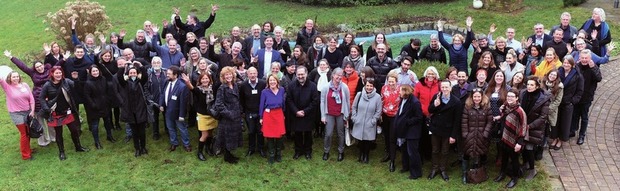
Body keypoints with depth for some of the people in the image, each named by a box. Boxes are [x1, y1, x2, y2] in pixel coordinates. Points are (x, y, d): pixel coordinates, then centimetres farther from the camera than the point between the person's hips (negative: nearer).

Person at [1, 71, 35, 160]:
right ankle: (25, 155, 15)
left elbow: (31, 98, 1)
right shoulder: (7, 86, -7)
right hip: (16, 114, -3)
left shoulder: (25, 85, 0)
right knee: (24, 134, 2)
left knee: (28, 133, 14)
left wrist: (32, 111, -3)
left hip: (28, 112, 3)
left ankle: (27, 149, 34)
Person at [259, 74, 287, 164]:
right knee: (270, 136, 4)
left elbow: (283, 103, 11)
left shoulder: (281, 90, 1)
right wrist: (261, 117, 1)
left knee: (279, 135, 5)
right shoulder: (264, 92, -6)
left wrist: (283, 114, 14)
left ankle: (278, 154, 24)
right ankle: (271, 155, 19)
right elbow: (262, 105, 0)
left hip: (279, 114, 2)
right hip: (268, 115, -2)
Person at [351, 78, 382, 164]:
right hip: (359, 123, 2)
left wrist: (373, 120, -7)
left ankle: (366, 156, 27)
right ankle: (361, 155, 32)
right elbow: (354, 107, 6)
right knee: (360, 140, 12)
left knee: (368, 140, 8)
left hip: (370, 125, -2)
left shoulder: (377, 97, -10)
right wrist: (354, 117, 1)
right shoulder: (359, 95, -4)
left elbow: (378, 111, -4)